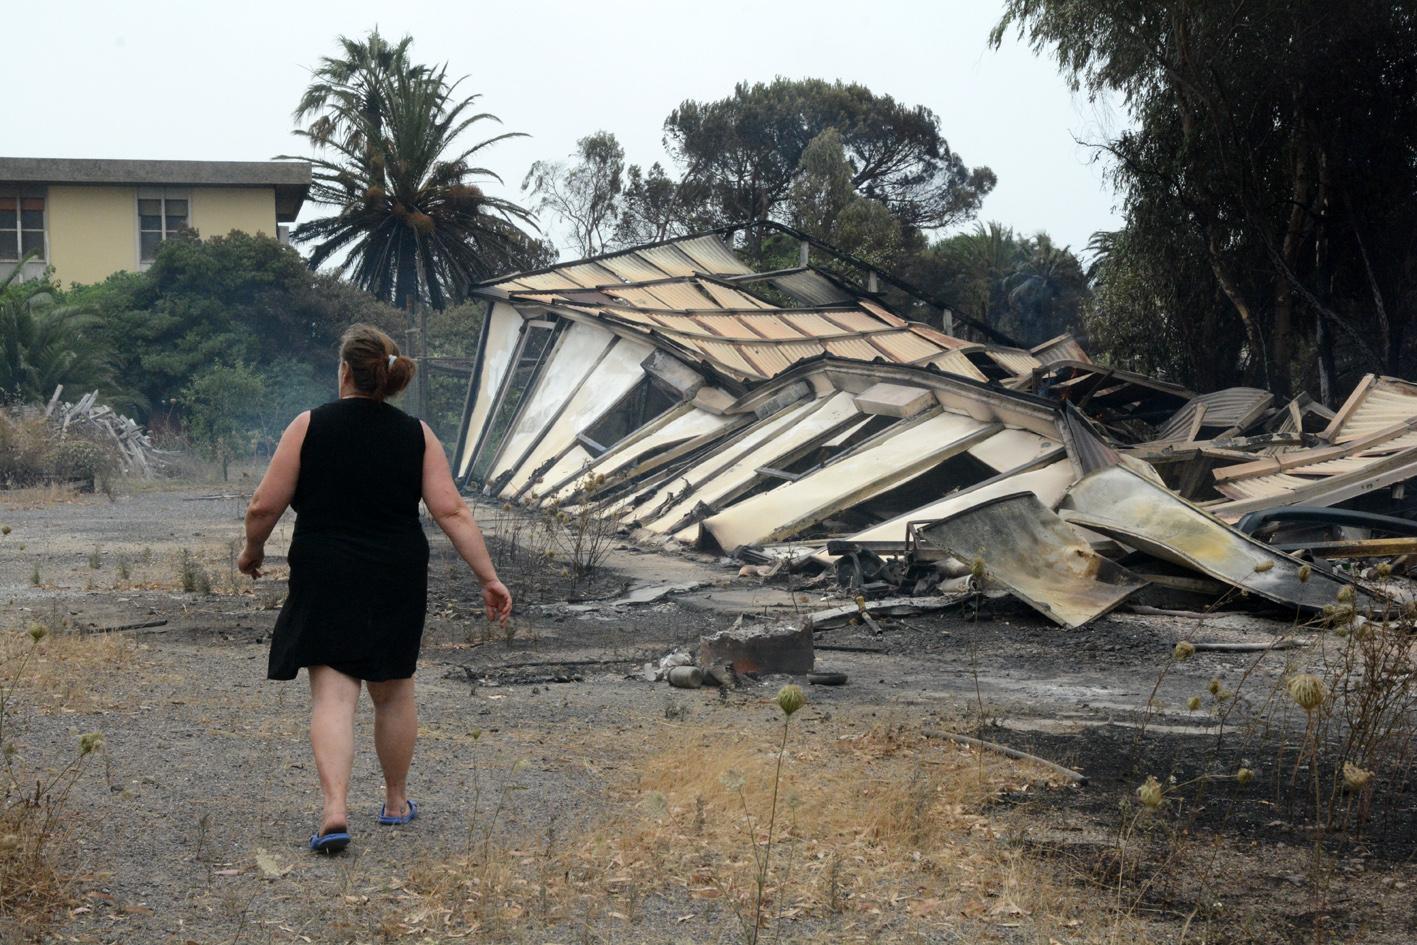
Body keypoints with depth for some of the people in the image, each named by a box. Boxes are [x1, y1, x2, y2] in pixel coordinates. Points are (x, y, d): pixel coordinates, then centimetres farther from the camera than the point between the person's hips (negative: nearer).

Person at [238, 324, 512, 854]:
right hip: (397, 583, 2)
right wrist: (489, 579, -3)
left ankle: (335, 811, -20)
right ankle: (397, 802, 31)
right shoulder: (416, 435, 0)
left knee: (332, 694, -4)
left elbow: (264, 506, -5)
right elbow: (451, 512, -6)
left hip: (325, 581, -2)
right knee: (393, 692, 17)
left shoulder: (309, 427, -5)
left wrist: (253, 551, 15)